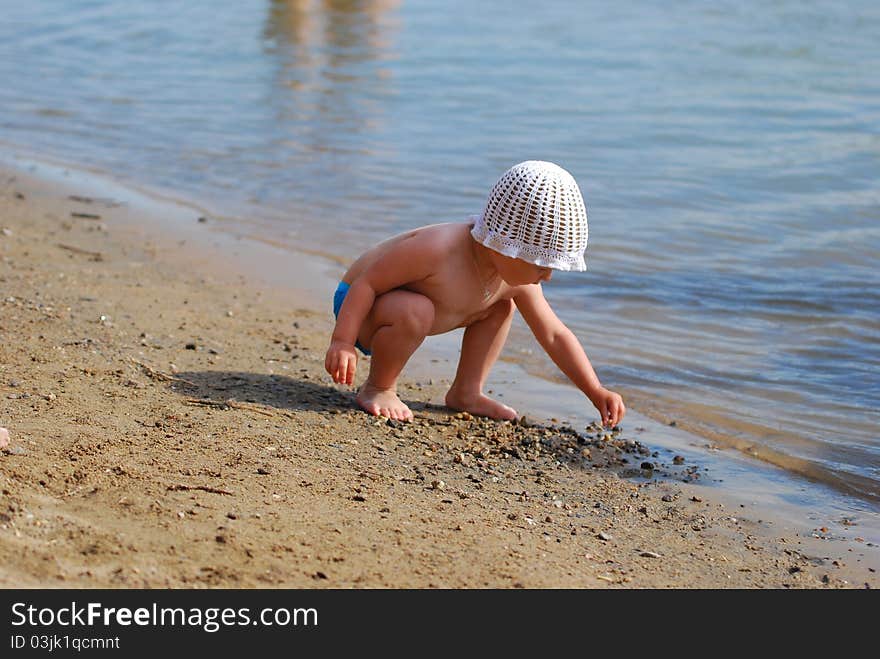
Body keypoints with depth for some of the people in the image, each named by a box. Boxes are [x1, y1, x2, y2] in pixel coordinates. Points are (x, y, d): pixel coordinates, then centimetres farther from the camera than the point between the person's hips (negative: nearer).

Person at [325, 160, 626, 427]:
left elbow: (555, 335, -3)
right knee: (416, 311, -39)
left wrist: (597, 392, -6)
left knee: (502, 306, 5)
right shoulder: (437, 248, -37)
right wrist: (342, 342, -34)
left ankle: (466, 393, 12)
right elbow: (367, 282, -30)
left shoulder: (516, 280, -13)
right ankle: (377, 388, -14)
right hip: (359, 306, -8)